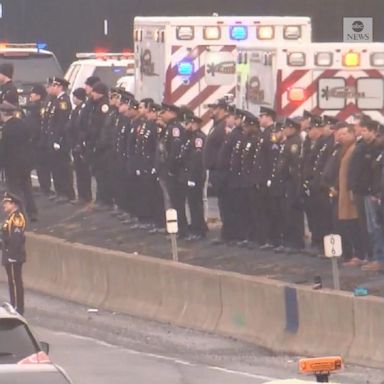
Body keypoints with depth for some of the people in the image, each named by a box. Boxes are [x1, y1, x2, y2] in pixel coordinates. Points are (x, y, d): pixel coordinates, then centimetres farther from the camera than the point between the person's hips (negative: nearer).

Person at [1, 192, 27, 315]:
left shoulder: (17, 218, -16)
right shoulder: (11, 217, 16)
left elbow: (16, 238, -22)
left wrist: (12, 254, -24)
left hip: (14, 256, -10)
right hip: (10, 255, 10)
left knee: (15, 281, -7)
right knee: (13, 281, 14)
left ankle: (18, 308, -4)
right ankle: (14, 306, 20)